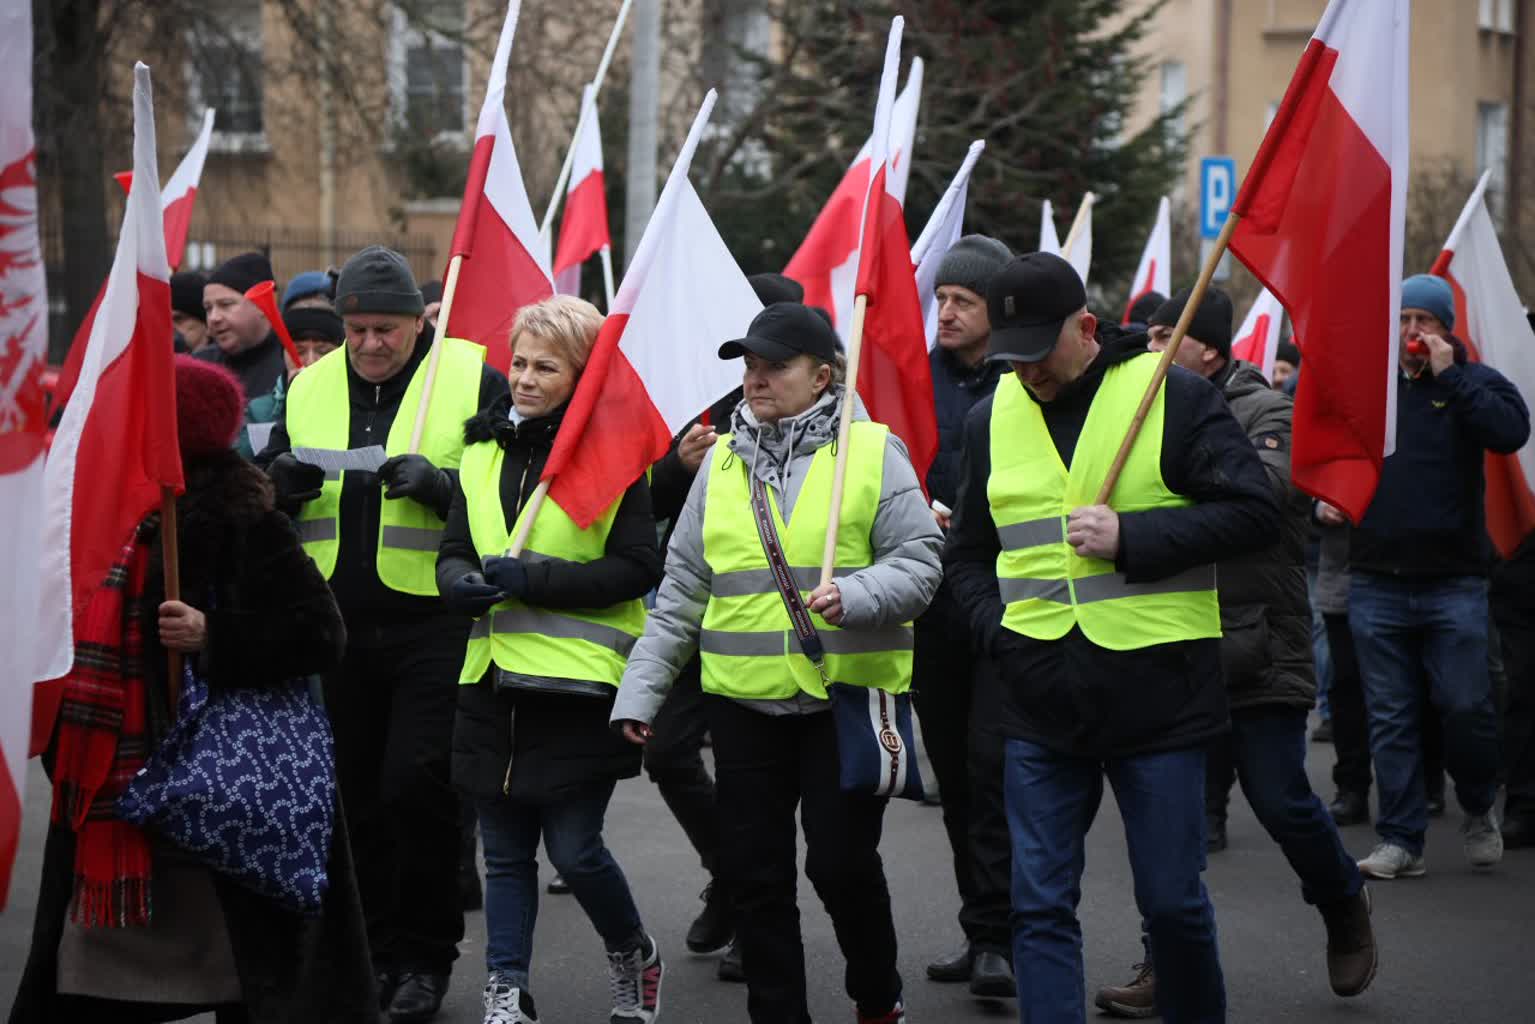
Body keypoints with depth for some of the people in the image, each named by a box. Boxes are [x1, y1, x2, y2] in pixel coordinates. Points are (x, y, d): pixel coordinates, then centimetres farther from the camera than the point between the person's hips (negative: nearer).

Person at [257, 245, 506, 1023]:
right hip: (338, 625, 5)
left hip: (434, 627, -5)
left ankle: (424, 957, 5)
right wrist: (281, 480, -7)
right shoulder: (311, 389, 11)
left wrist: (441, 484, -22)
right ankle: (375, 948, 22)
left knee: (416, 788, -9)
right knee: (356, 794, 10)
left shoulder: (472, 380, -3)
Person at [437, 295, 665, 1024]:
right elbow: (453, 551, 12)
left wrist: (535, 579, -19)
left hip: (576, 682, -5)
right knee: (505, 852, 9)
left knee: (575, 850, -3)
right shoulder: (484, 449, 10)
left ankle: (633, 957, 23)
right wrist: (462, 584, -12)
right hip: (494, 681, 5)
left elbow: (638, 568, -11)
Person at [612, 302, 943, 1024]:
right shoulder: (721, 462, 10)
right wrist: (640, 689, 8)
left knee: (841, 862, -2)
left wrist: (856, 595, -24)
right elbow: (682, 589, 13)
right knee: (753, 871, 5)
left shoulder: (873, 453, -2)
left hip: (848, 694, -4)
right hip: (743, 701, 4)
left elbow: (918, 563, -5)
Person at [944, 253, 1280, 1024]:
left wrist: (1131, 538, -16)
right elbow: (967, 553, 20)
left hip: (1158, 692, -3)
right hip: (1041, 701, 4)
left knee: (1172, 902, 5)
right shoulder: (992, 419, 10)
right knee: (1040, 907, 2)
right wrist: (999, 632, 2)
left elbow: (1253, 513, -8)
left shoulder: (1174, 396, -4)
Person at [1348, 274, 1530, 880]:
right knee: (1390, 718, 4)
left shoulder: (1474, 382, 3)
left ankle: (1477, 809, 22)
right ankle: (1401, 841, 10)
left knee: (1466, 705, -4)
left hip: (1453, 584, -2)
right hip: (1375, 584, 2)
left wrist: (1448, 376, -16)